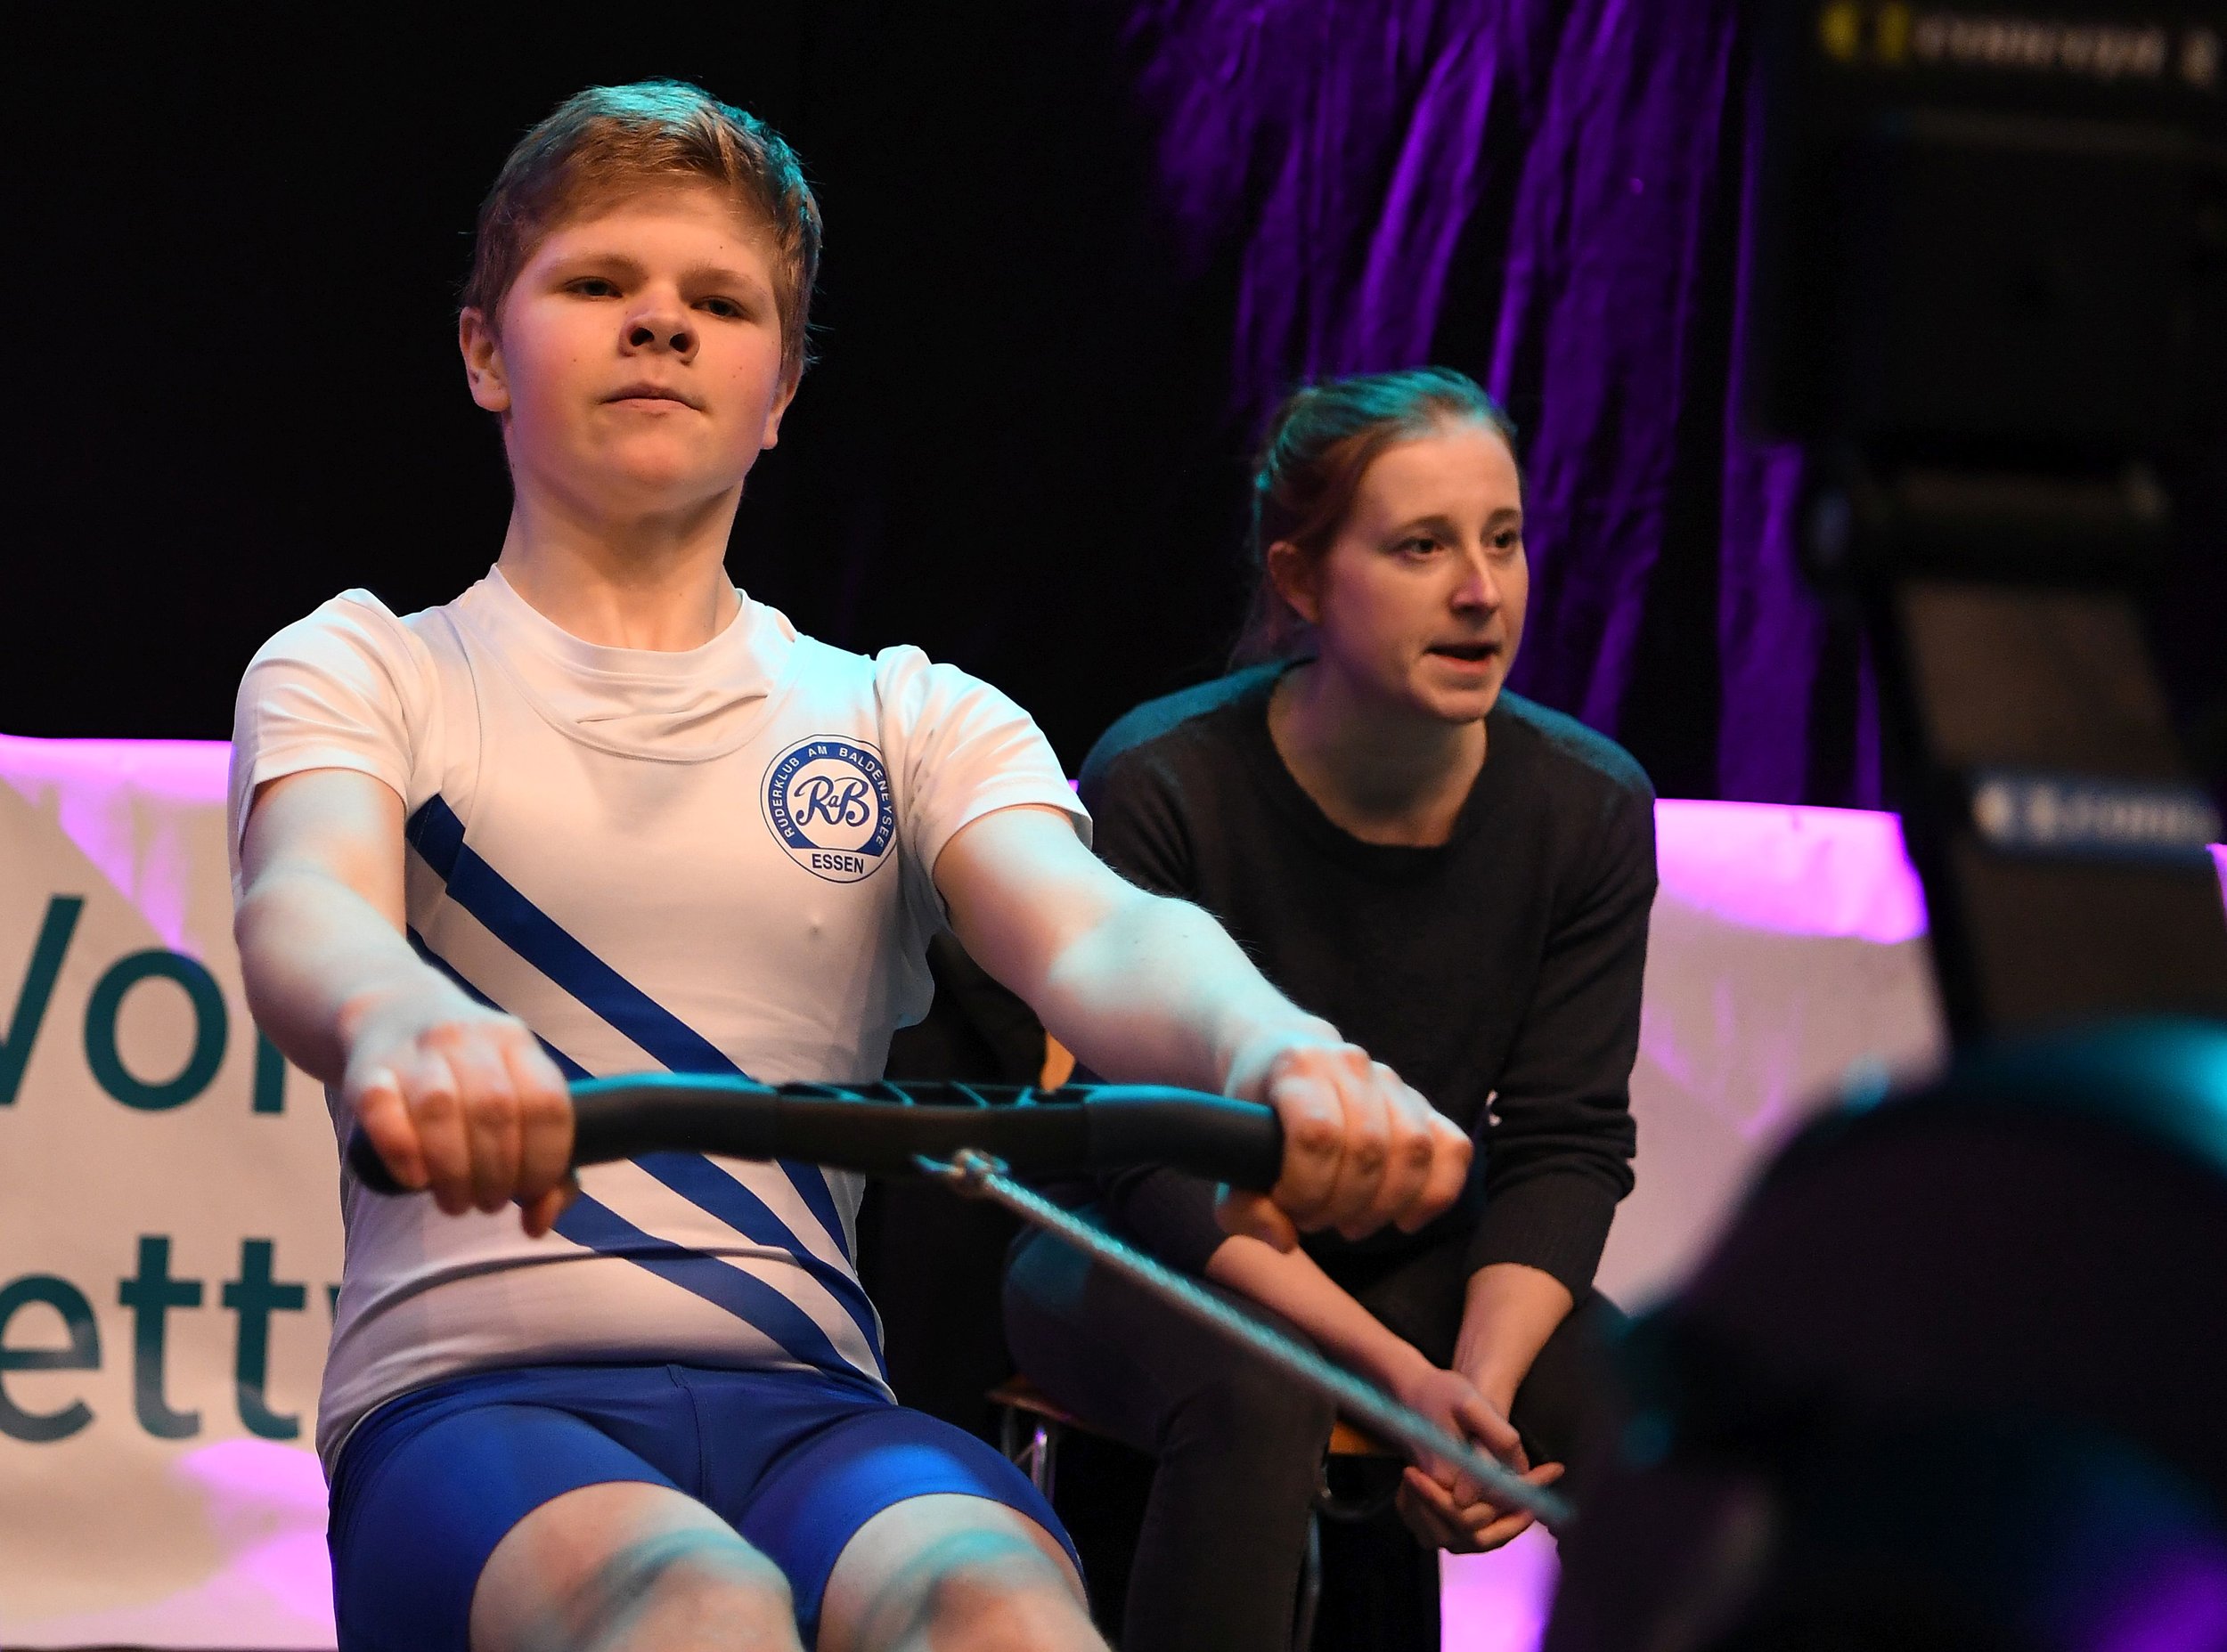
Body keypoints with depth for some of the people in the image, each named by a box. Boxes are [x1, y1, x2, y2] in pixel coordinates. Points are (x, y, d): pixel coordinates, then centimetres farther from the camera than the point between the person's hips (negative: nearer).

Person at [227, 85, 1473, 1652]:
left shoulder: (912, 722, 20)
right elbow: (307, 907, -10)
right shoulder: (360, 673, 13)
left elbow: (1094, 935, -2)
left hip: (803, 1399, 2)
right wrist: (405, 1027, -38)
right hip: (475, 1400, -2)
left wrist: (1275, 1046, -29)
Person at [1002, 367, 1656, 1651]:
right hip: (1162, 1262, -4)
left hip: (1424, 1258, 4)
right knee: (1252, 1400, -37)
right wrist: (1401, 1373, -31)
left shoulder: (1589, 807, -9)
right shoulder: (1157, 790, -19)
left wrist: (1482, 1380, -26)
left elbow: (1566, 1143, -7)